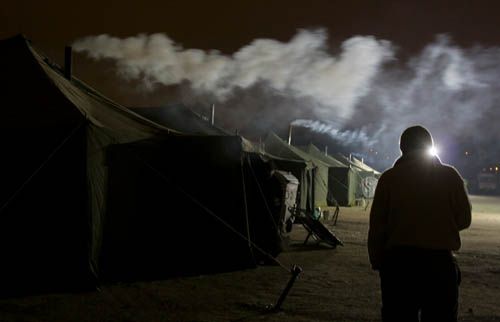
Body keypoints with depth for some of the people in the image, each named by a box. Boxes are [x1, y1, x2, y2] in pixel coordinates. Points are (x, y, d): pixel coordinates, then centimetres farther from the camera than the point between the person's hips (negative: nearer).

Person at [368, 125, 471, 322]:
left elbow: (376, 225, 0)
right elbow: (463, 219, 5)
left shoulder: (389, 178, -1)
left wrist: (376, 261, 9)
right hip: (440, 261, 0)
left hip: (398, 261, 0)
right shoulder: (449, 175, 0)